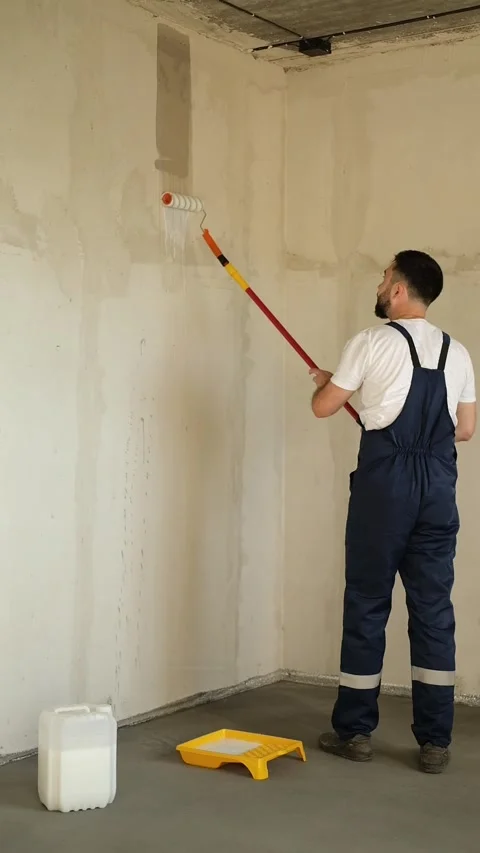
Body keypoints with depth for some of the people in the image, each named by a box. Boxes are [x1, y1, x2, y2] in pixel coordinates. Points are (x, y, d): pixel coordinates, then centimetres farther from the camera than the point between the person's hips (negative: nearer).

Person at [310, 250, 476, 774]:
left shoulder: (373, 342, -4)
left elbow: (323, 407, 2)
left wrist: (324, 381, 24)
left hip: (384, 481, -4)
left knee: (367, 604, 5)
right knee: (434, 608, 6)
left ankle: (354, 730, 14)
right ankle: (435, 741, 9)